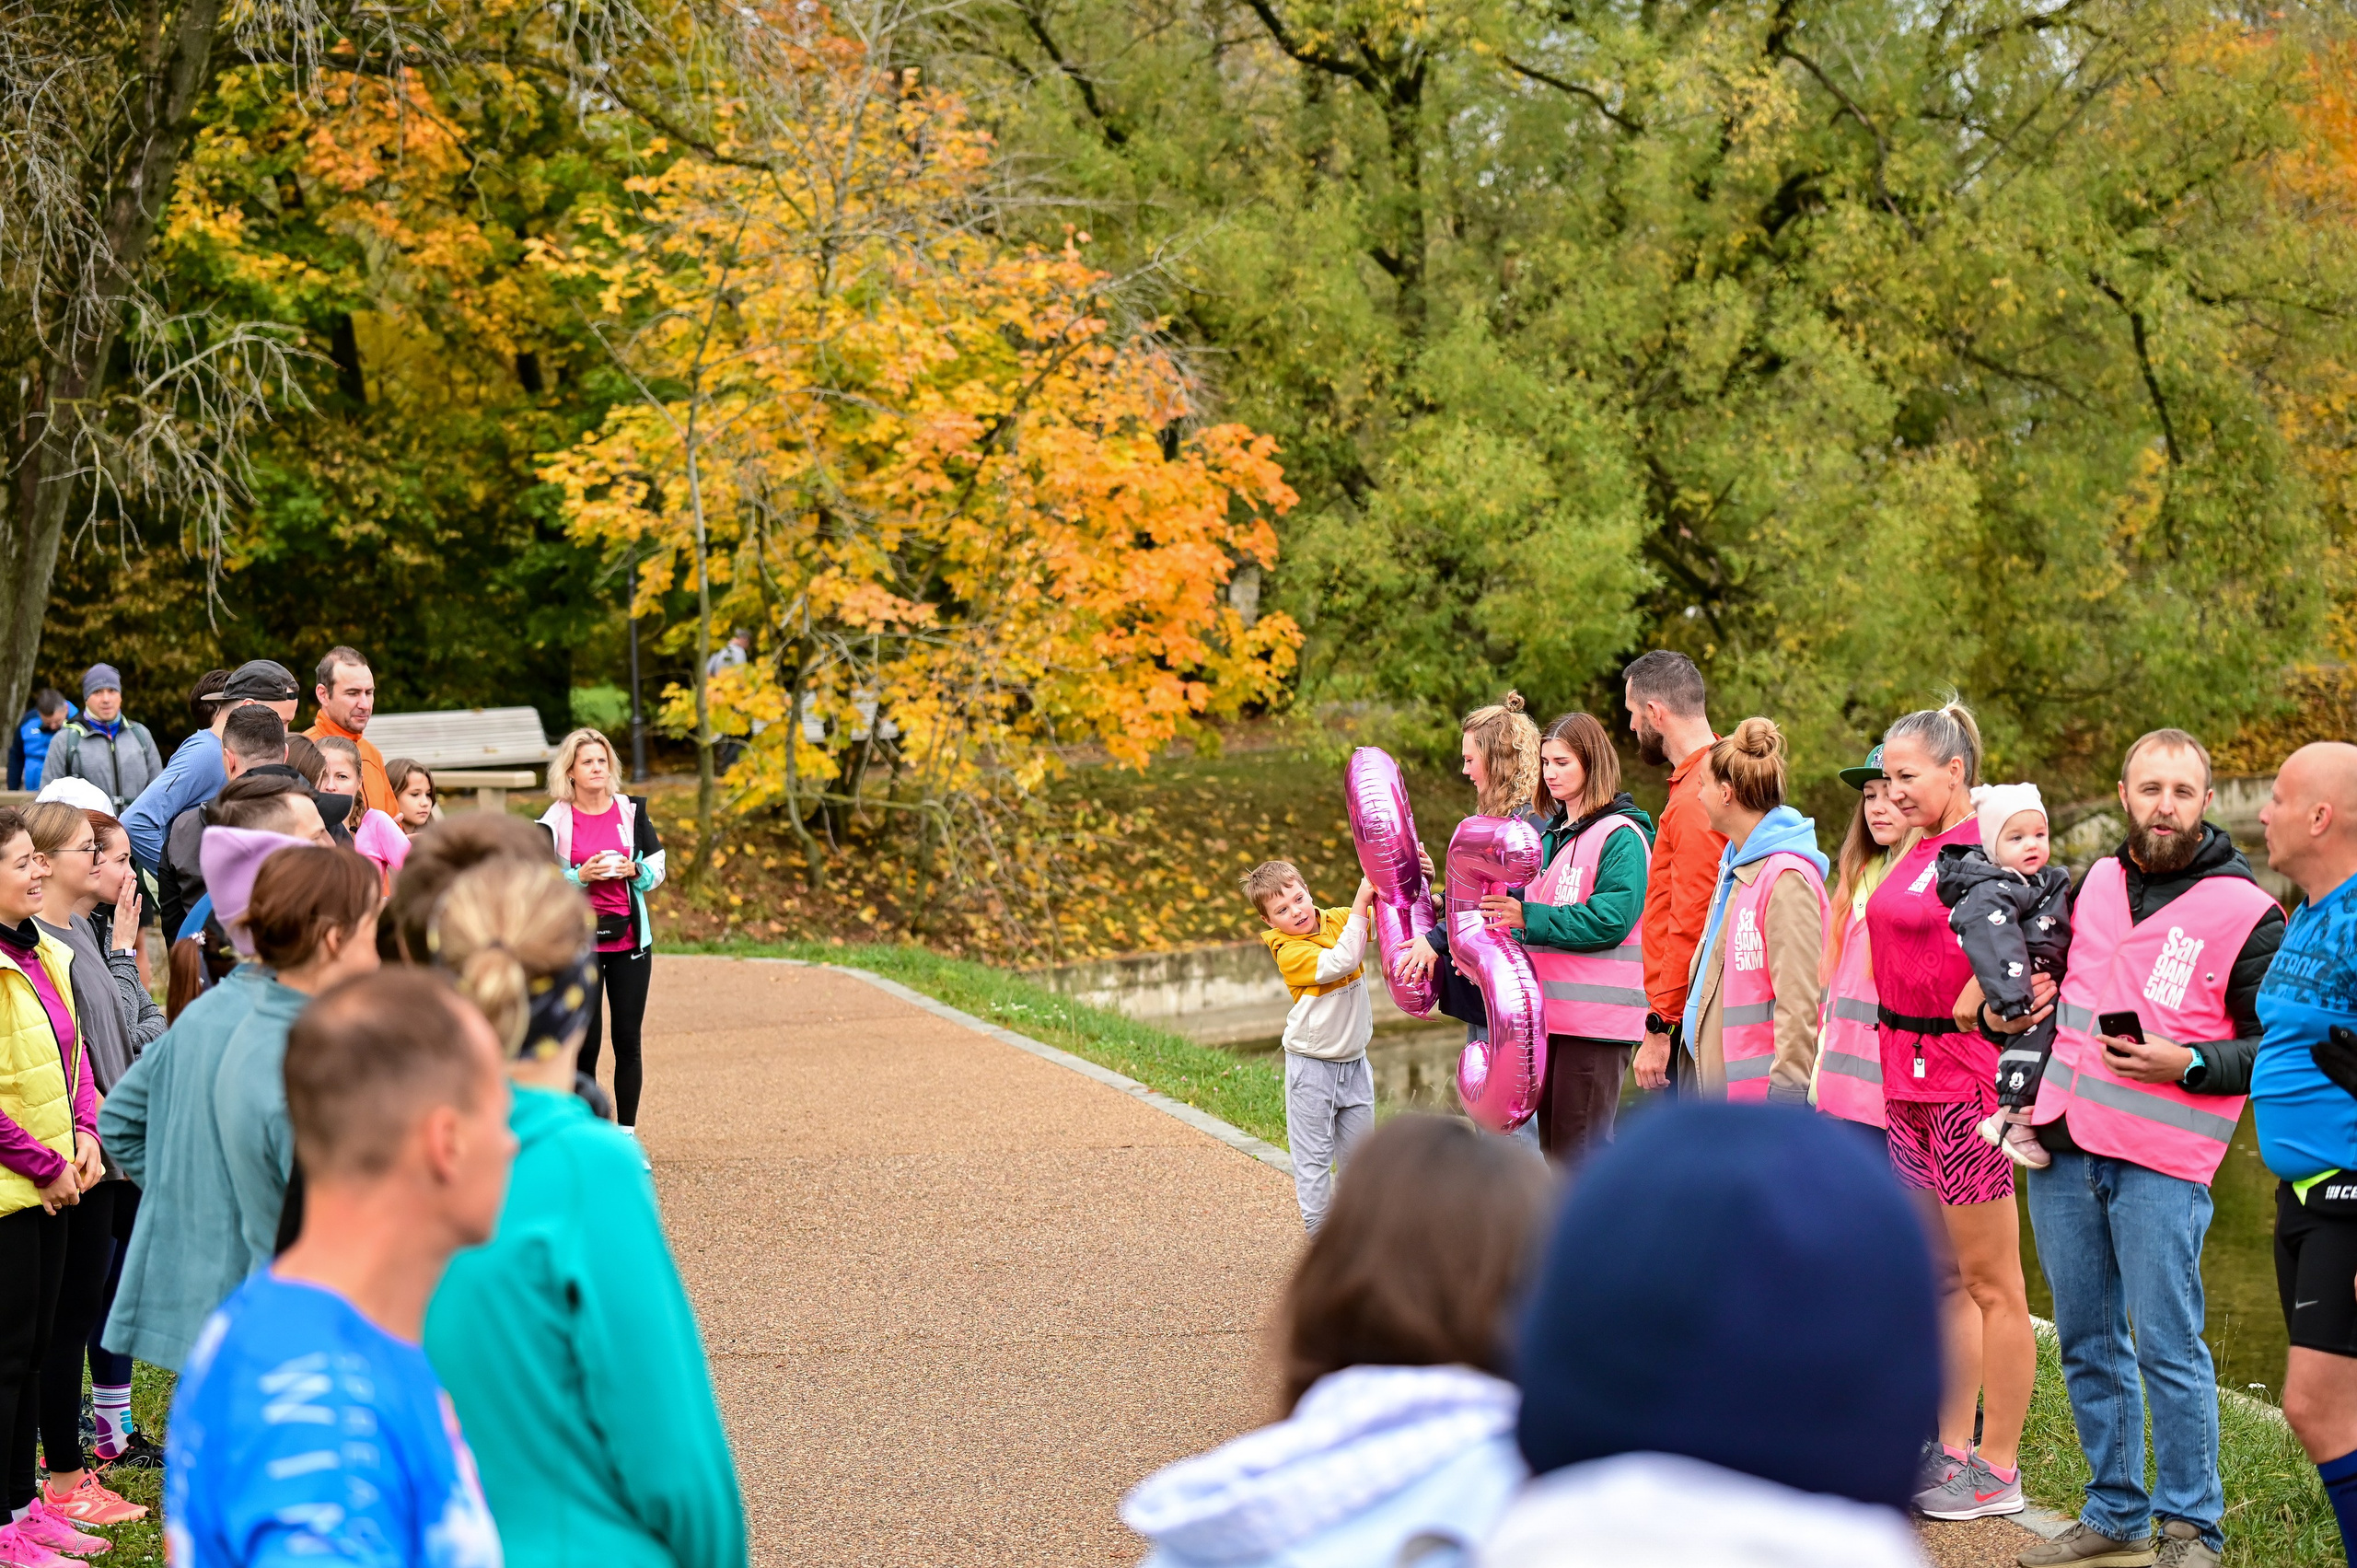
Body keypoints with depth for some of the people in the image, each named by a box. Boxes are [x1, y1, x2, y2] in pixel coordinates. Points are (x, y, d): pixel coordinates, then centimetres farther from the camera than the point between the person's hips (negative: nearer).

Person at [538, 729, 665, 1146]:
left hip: (630, 938, 2)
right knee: (584, 1044, -1)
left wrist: (635, 871, -11)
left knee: (628, 1041, 2)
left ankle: (627, 1138, 9)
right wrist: (580, 876, -18)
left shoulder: (632, 811, 5)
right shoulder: (554, 821, -2)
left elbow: (658, 869, 9)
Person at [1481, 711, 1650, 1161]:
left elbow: (1610, 919, -19)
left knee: (1579, 1152, -8)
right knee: (1553, 1146, 13)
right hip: (1550, 1014, 9)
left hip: (1597, 1020, -9)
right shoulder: (1551, 835, 18)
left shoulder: (1621, 836, -8)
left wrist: (1528, 918, -20)